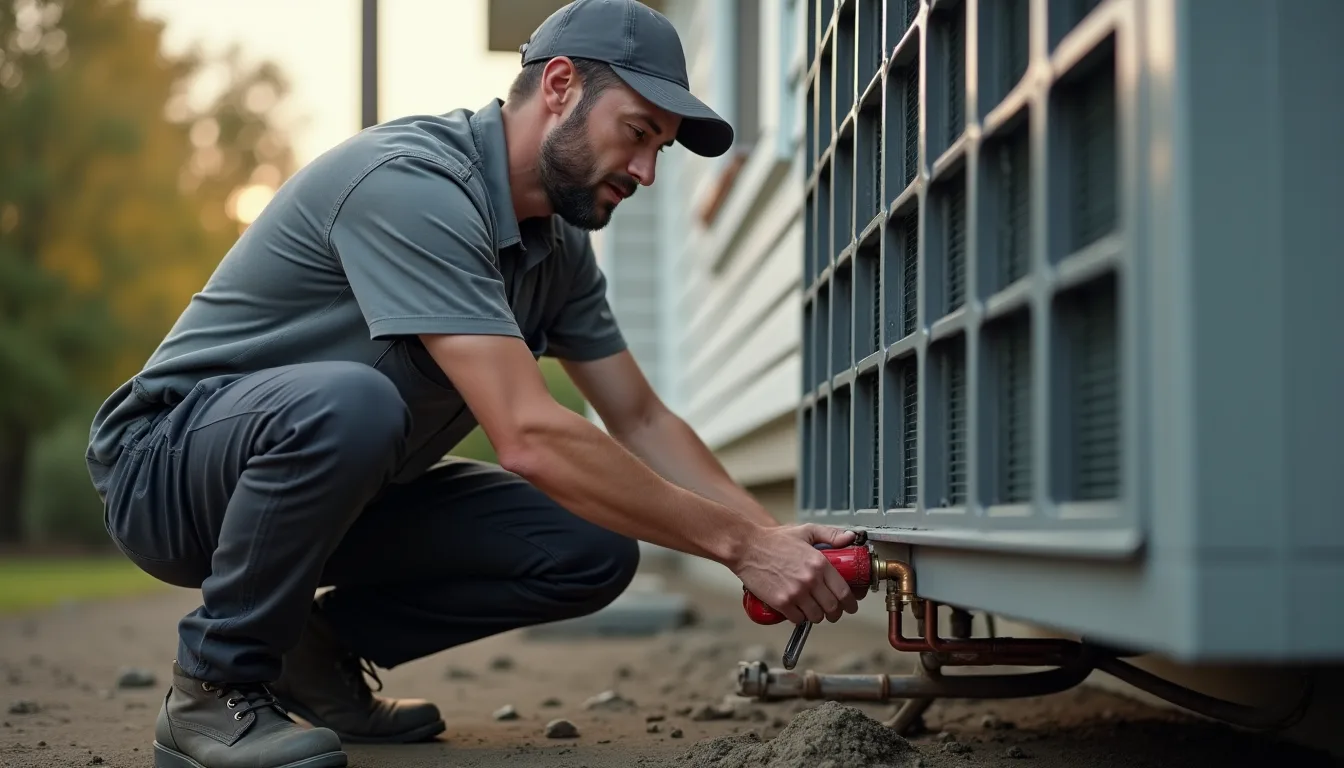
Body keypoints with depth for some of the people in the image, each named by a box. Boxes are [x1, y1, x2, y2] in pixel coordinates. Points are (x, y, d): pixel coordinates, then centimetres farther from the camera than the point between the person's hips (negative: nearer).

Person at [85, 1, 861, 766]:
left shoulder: (560, 242, 1)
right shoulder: (411, 185, -28)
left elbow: (642, 421, 7)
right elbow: (529, 438, -35)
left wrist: (775, 533, -8)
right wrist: (739, 545, -31)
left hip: (342, 487, 8)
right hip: (173, 464, -8)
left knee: (593, 550, -10)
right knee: (346, 405, -41)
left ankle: (322, 647, 7)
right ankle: (216, 686, -17)